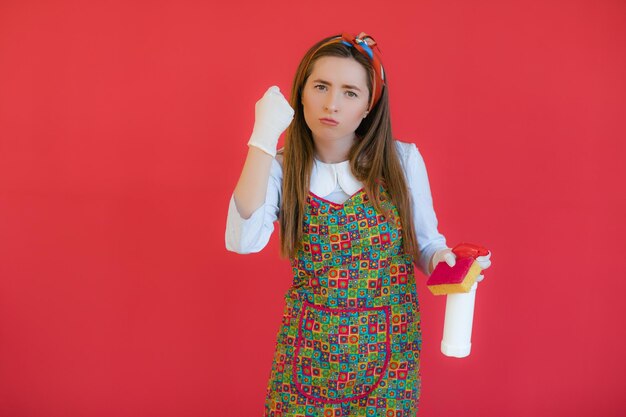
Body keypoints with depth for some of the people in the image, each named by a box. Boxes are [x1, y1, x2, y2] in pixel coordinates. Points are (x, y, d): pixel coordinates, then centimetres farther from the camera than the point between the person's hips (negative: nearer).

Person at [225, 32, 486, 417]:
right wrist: (264, 136, -25)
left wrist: (441, 259, -21)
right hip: (310, 348, 0)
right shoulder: (282, 167, -7)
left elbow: (426, 243, 2)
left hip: (388, 346, 0)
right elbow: (243, 241, -25)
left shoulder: (402, 160, -8)